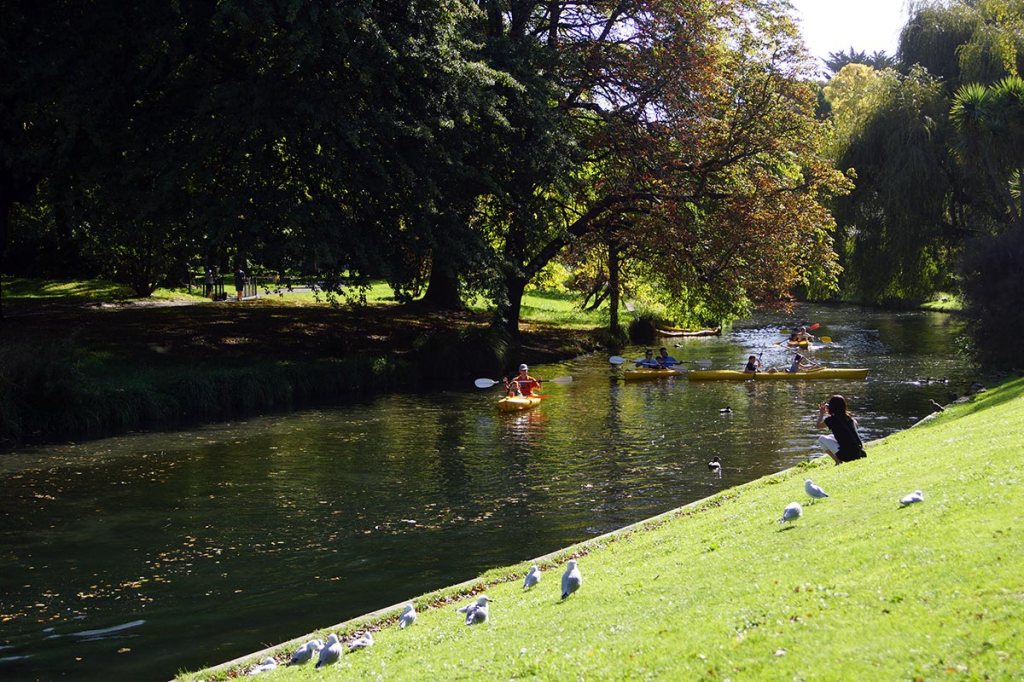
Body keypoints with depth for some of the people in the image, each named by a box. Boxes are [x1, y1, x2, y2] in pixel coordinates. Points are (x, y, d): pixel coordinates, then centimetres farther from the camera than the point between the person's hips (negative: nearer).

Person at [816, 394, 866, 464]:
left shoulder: (831, 420, -5)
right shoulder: (850, 417, 10)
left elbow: (818, 426, 15)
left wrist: (821, 413, 31)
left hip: (846, 455, -6)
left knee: (821, 439, 10)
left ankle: (838, 462, 3)